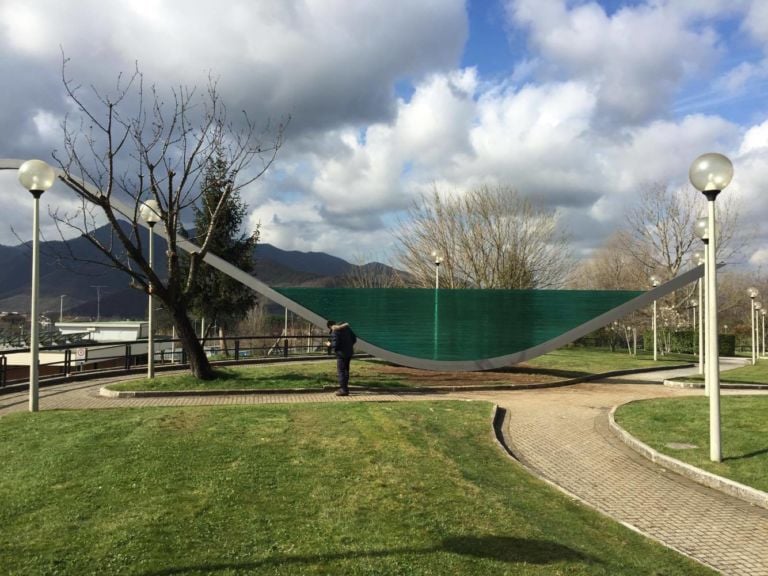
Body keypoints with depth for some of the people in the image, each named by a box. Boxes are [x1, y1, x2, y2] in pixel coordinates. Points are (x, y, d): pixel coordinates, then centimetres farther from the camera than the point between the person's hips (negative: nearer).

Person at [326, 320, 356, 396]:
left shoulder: (334, 332, -16)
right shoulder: (346, 328, 9)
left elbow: (335, 345, -21)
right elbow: (354, 338, 13)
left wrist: (330, 344, -1)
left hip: (341, 353, -8)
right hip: (349, 352, 8)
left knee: (340, 371, -1)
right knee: (346, 370, 18)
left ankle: (343, 390, -2)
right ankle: (345, 388, 26)